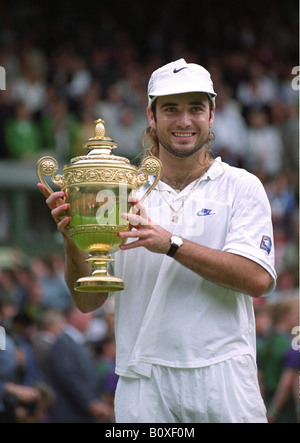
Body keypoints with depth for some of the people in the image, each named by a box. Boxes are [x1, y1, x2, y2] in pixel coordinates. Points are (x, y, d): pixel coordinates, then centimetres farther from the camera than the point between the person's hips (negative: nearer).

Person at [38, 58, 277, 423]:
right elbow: (88, 301, 7)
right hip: (142, 381, 2)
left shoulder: (240, 186, 4)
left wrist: (171, 243, -20)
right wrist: (73, 241, -13)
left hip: (222, 377, -2)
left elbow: (258, 279, -11)